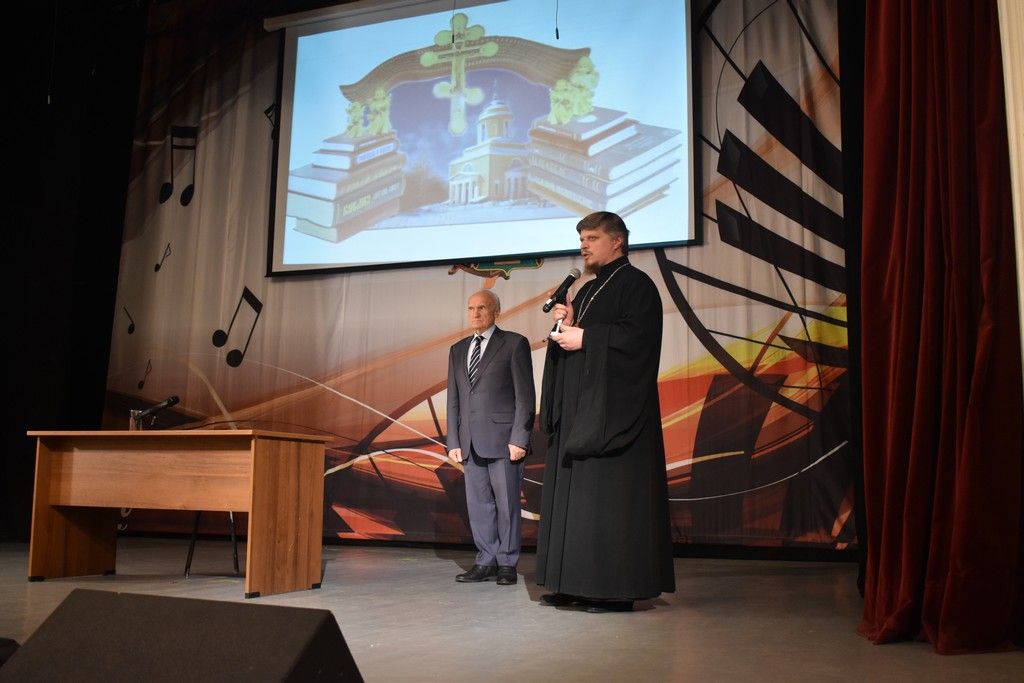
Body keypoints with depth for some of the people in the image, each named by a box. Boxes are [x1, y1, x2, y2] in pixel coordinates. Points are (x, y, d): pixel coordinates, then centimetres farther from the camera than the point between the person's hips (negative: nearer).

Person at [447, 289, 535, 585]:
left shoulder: (514, 344, 1)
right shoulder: (458, 350, 17)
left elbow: (525, 395, -4)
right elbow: (453, 400, 16)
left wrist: (519, 438, -12)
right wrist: (453, 441, 8)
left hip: (503, 438, -5)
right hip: (471, 442, 5)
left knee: (506, 504, 0)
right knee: (478, 505, 7)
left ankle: (507, 564, 10)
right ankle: (486, 562, 15)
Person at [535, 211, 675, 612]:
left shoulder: (635, 284, -5)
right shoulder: (587, 292, 21)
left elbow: (637, 337, -18)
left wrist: (585, 337, -16)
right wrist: (566, 326, 2)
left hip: (612, 410, -9)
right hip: (578, 410, 9)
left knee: (610, 498, -9)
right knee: (574, 496, 7)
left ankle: (616, 589, -3)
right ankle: (575, 584, 12)